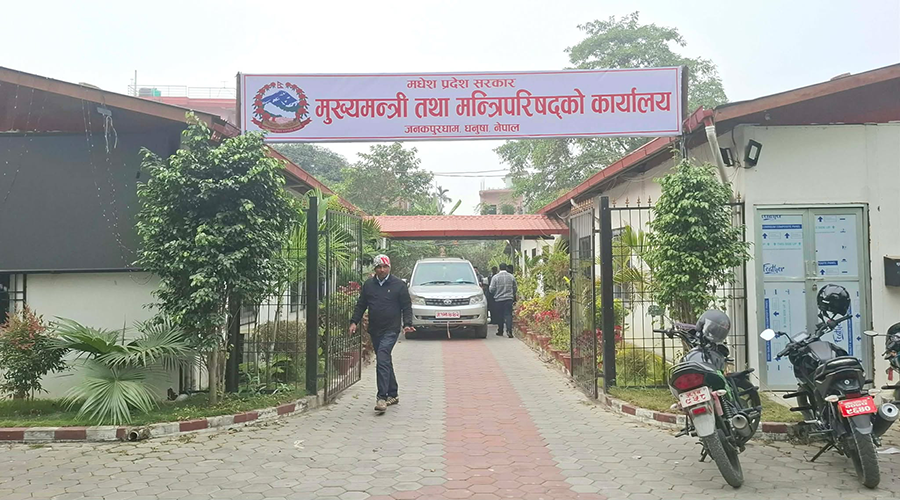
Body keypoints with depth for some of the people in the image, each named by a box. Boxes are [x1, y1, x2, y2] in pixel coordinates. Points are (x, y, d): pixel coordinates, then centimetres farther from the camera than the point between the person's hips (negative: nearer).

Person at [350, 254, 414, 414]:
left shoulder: (399, 285, -1)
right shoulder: (368, 284, 10)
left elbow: (406, 306, 1)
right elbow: (361, 305, 15)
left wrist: (407, 324, -12)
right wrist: (354, 321, 4)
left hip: (391, 330, -5)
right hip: (374, 330, 5)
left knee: (382, 361, -17)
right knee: (385, 362, 13)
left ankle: (382, 397, -17)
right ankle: (393, 394, 24)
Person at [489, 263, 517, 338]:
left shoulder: (495, 277, -5)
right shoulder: (511, 277, 2)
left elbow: (492, 289, -4)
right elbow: (515, 288, 9)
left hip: (499, 299, 0)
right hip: (509, 299, 0)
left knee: (500, 315, 10)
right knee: (508, 314, -3)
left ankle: (500, 331, 18)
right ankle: (509, 330, -18)